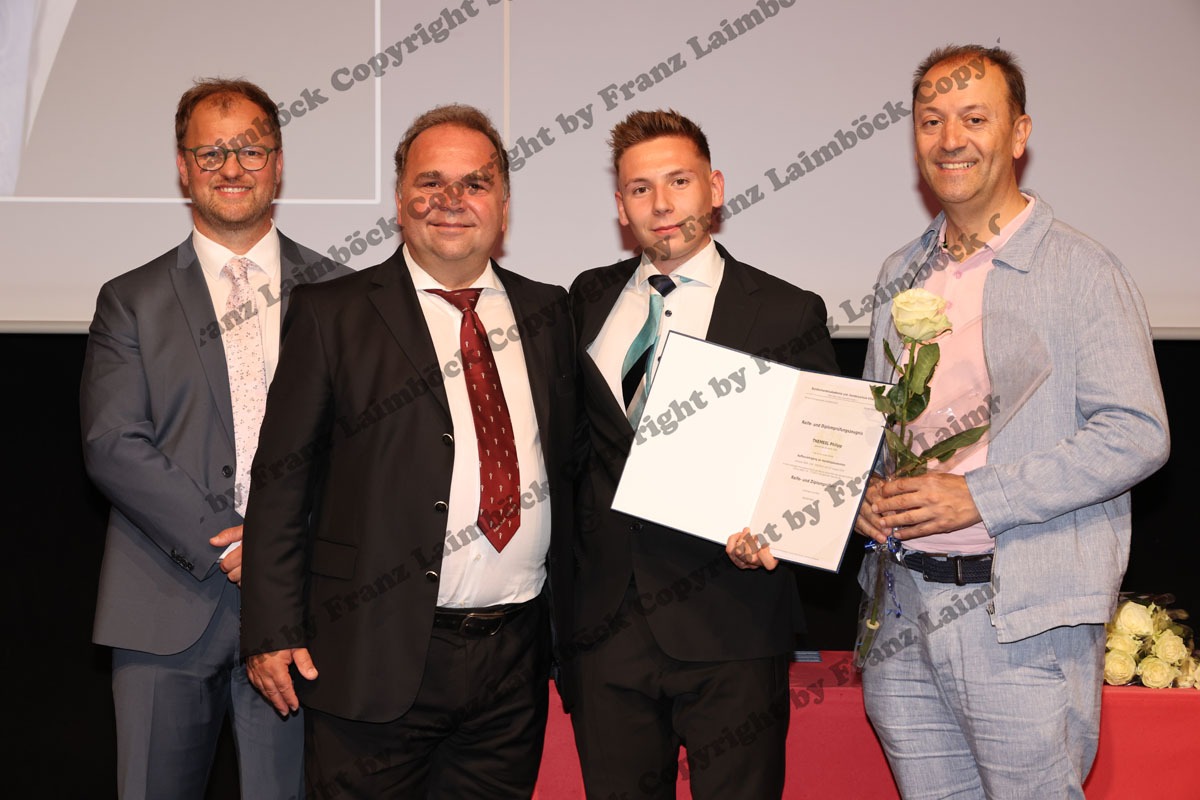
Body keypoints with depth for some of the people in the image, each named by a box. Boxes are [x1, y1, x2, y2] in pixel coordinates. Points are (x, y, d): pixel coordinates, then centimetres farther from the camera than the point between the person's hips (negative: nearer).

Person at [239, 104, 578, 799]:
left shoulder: (546, 312, 10)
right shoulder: (332, 316, -1)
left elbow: (569, 459, 14)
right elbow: (281, 479, -2)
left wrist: (573, 608, 8)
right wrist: (274, 631, -6)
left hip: (515, 658, 4)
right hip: (376, 657, -3)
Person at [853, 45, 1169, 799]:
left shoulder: (1081, 269, -5)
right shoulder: (901, 274, 15)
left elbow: (1136, 434, -11)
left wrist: (979, 498, -17)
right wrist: (869, 491, 1)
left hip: (1024, 617, -5)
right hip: (902, 610, 6)